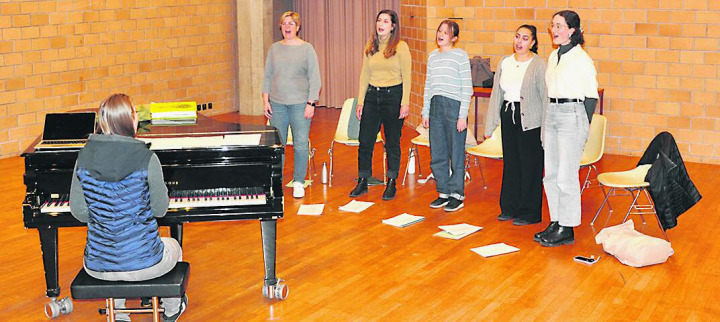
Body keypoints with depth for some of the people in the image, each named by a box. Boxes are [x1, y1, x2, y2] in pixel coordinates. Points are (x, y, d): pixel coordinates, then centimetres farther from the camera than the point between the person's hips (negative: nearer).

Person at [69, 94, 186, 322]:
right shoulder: (146, 159, -18)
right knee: (173, 246, 33)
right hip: (144, 264, -3)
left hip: (97, 267, 3)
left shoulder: (84, 158, -6)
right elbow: (160, 209, -8)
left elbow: (79, 212, -1)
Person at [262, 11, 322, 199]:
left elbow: (315, 79, -2)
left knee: (301, 144, -2)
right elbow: (267, 77, 13)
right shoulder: (274, 49, 10)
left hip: (300, 104, -3)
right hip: (277, 104, 3)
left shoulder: (307, 49, 1)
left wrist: (311, 103, -8)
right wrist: (265, 101, 5)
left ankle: (299, 183, 9)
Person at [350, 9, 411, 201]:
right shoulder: (370, 46, 8)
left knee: (392, 142, 5)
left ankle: (391, 184, 17)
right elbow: (364, 75, 12)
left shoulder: (401, 47, -5)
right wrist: (360, 102, 8)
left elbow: (406, 77, -6)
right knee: (365, 141, 4)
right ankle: (362, 182, 16)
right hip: (372, 95, 4)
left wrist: (405, 103, -12)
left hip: (393, 95, -4)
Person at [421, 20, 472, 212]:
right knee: (437, 154, 9)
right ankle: (443, 192, 20)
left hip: (454, 106, -6)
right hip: (436, 107, 6)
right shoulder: (432, 56, 13)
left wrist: (463, 115, -11)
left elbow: (467, 88, -6)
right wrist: (425, 112, 13)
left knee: (456, 153, 0)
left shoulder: (460, 55, -4)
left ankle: (457, 195, 10)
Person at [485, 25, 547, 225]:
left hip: (530, 120, -6)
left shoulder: (539, 65, -7)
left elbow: (546, 97, -10)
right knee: (510, 162, 13)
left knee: (530, 166, 1)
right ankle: (510, 208, 26)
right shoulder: (504, 63, 10)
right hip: (508, 116, 6)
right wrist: (490, 125, 11)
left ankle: (530, 213, 12)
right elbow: (496, 94, 13)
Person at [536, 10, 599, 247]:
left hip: (572, 114, -8)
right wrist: (549, 115, 17)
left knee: (566, 176, -5)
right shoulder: (553, 56, 13)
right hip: (551, 113, 8)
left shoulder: (581, 58, -10)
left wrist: (583, 127, -10)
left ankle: (567, 229, 3)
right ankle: (556, 222, 21)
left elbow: (591, 95, -9)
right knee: (550, 174, 11)